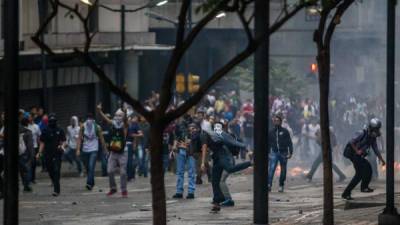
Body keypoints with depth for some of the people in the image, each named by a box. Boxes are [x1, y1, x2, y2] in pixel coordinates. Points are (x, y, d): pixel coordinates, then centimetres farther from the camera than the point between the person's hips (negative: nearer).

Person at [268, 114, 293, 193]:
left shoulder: (285, 131, 0)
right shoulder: (271, 132, 6)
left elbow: (289, 142, -1)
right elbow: (268, 143, 13)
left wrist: (290, 152, -9)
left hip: (283, 153, -1)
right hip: (274, 153, 1)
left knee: (283, 171, 7)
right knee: (271, 169, -16)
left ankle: (281, 185, 20)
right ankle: (269, 185, -25)